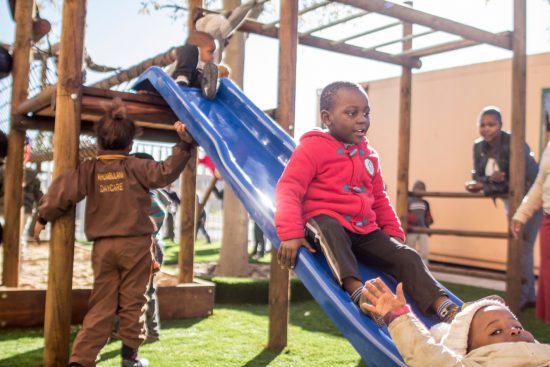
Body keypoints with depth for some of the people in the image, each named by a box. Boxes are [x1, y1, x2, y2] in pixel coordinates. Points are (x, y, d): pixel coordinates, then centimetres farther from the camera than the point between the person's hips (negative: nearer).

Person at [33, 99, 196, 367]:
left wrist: (43, 217, 8)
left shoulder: (88, 169, 2)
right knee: (132, 301, 9)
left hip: (102, 246, 3)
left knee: (101, 305, 7)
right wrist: (184, 144, -7)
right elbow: (166, 172, -11)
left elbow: (63, 191, -3)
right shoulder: (136, 167, -5)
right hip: (135, 244, -2)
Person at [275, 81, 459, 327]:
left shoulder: (369, 155, 16)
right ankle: (356, 289, -53)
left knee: (406, 256, -10)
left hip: (365, 231, 7)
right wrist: (291, 233, -28)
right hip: (326, 221, -6)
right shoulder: (313, 147, -6)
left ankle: (444, 307, -15)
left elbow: (379, 199, 25)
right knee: (329, 229, -41)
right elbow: (288, 190, -15)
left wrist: (394, 233, 13)